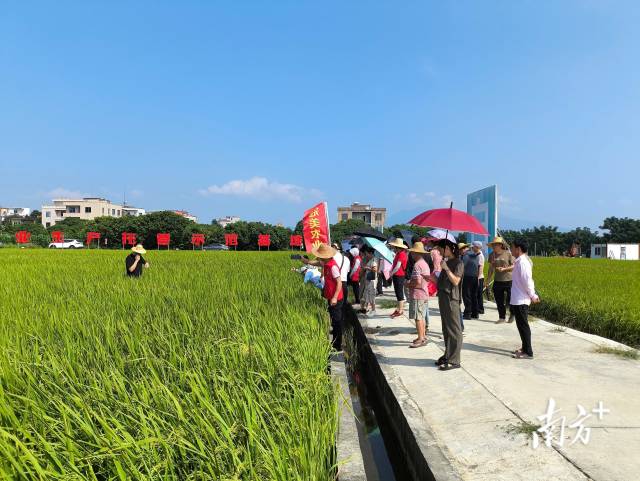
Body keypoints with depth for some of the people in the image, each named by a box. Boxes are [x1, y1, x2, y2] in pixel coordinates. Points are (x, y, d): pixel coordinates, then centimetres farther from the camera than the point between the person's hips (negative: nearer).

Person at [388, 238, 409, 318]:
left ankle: (400, 310, 2)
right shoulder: (398, 254, 14)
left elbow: (398, 266, -20)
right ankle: (399, 309, 24)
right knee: (398, 293, 15)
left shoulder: (401, 254, -16)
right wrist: (392, 272, 3)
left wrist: (392, 273, -10)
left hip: (399, 276, -10)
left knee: (399, 293, -4)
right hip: (396, 275, 10)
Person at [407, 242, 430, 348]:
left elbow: (418, 282, -25)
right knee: (422, 317, 17)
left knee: (418, 317, -5)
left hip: (417, 295, -10)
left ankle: (421, 339, -2)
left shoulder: (417, 265, -18)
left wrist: (408, 284, -7)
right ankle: (423, 336, 25)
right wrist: (411, 282, 16)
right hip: (424, 293, 10)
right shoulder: (425, 263, 13)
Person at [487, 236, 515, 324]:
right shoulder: (492, 255, 5)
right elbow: (491, 268, 12)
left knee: (510, 299, 0)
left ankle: (512, 314, 27)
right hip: (497, 281, 4)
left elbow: (514, 266, -4)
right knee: (499, 301, 8)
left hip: (509, 280, -4)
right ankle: (502, 317, 22)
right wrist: (488, 279, 10)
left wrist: (504, 269, -19)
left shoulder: (508, 253, -7)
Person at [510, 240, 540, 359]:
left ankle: (528, 352, 3)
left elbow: (527, 281, -21)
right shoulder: (520, 261, 12)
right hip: (518, 300, 10)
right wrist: (533, 295, 15)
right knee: (521, 325, 17)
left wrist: (532, 296, -14)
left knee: (523, 325, -3)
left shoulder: (522, 262, -18)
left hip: (520, 301, -10)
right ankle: (525, 348, 27)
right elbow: (527, 280, 15)